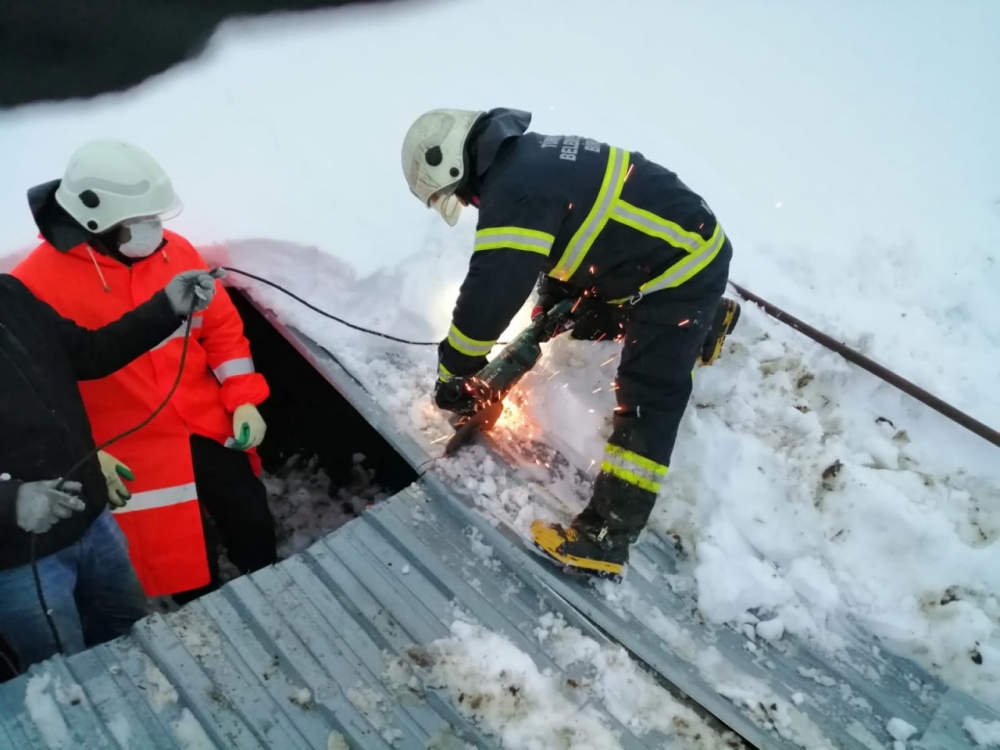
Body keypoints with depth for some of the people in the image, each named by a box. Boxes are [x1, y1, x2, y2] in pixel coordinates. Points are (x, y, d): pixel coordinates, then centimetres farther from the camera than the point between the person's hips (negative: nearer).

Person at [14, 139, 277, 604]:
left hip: (211, 429, 4)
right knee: (183, 567, 10)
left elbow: (222, 327, 5)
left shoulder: (175, 251, -2)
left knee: (254, 528, 15)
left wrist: (244, 400, -4)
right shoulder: (39, 283, -16)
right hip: (135, 458, -3)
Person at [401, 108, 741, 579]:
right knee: (589, 319, 27)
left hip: (684, 265, -10)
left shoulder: (514, 192, -25)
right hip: (686, 242, 10)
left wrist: (452, 373, -13)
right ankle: (709, 321, 45)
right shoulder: (528, 158, 6)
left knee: (645, 403, -11)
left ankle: (606, 538, -7)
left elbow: (488, 295, -26)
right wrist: (549, 306, 22)